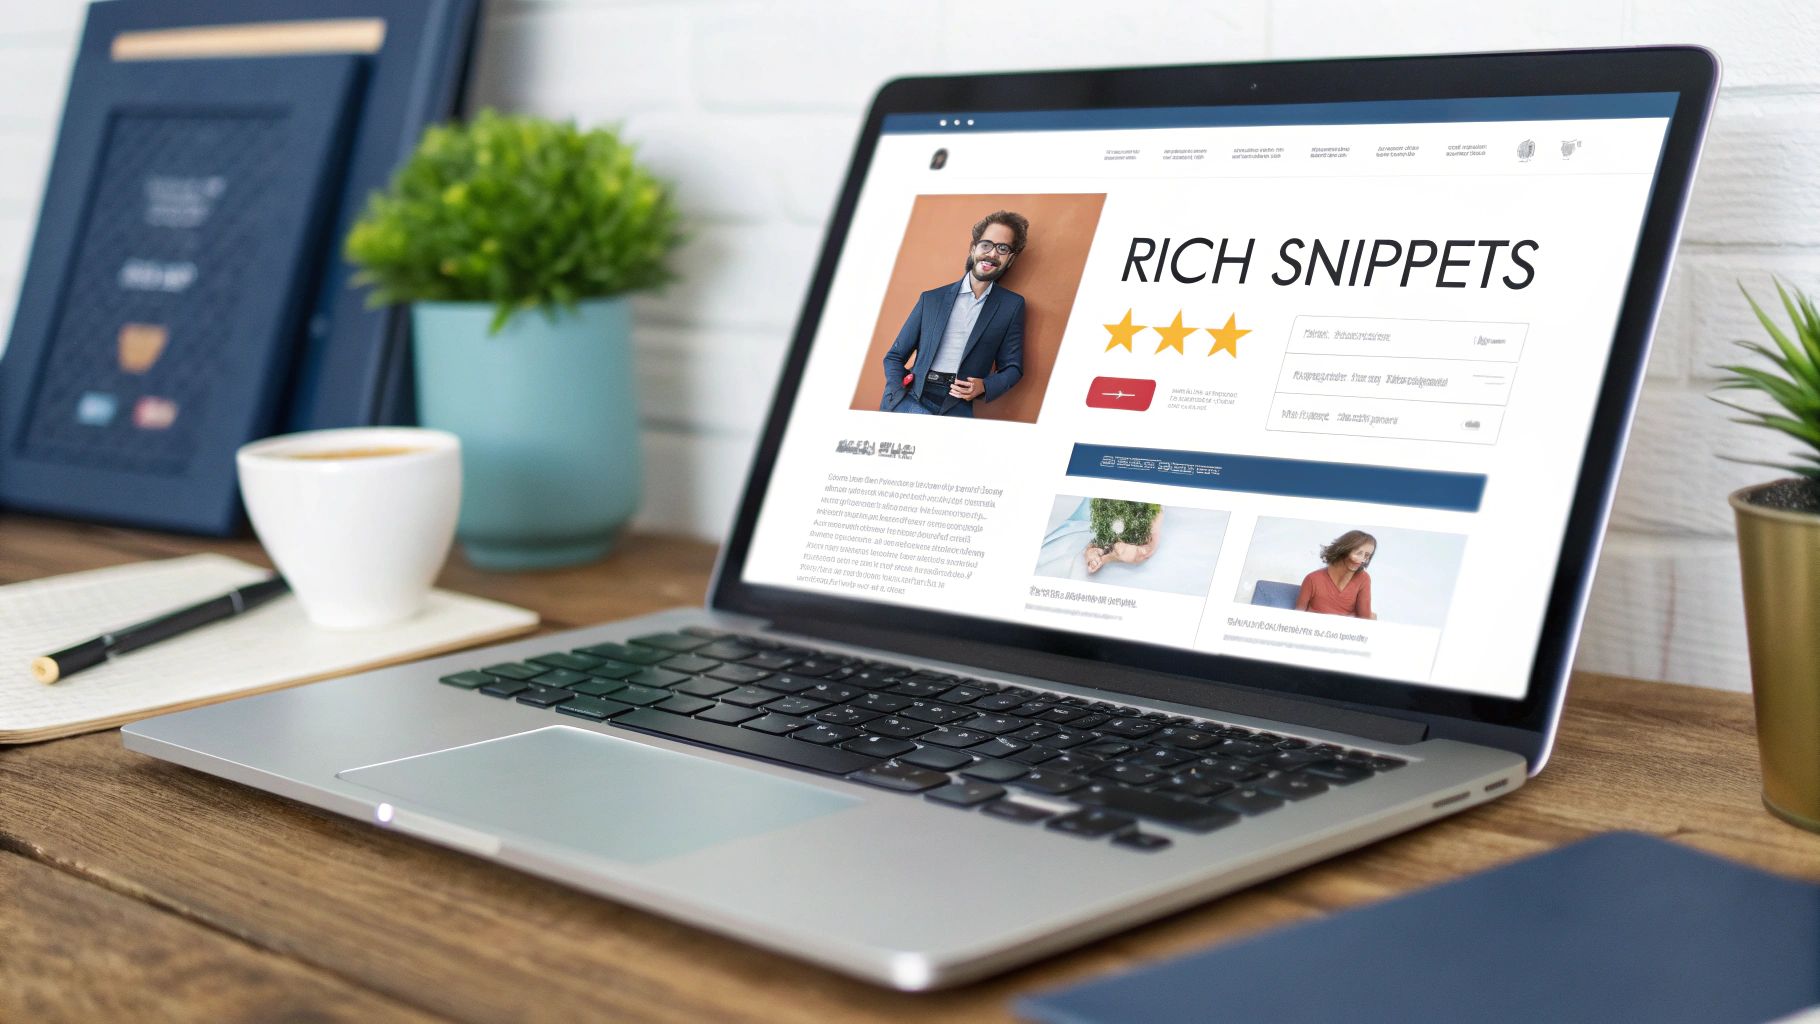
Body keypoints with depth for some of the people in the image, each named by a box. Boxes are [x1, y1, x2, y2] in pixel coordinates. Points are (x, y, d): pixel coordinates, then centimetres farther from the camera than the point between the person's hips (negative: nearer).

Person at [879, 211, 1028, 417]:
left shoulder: (1012, 306, 9)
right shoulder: (931, 299, 12)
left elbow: (1012, 368, 12)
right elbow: (895, 356, 13)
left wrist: (984, 386, -8)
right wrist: (896, 396, -5)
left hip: (958, 407, -1)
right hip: (913, 399, 1)